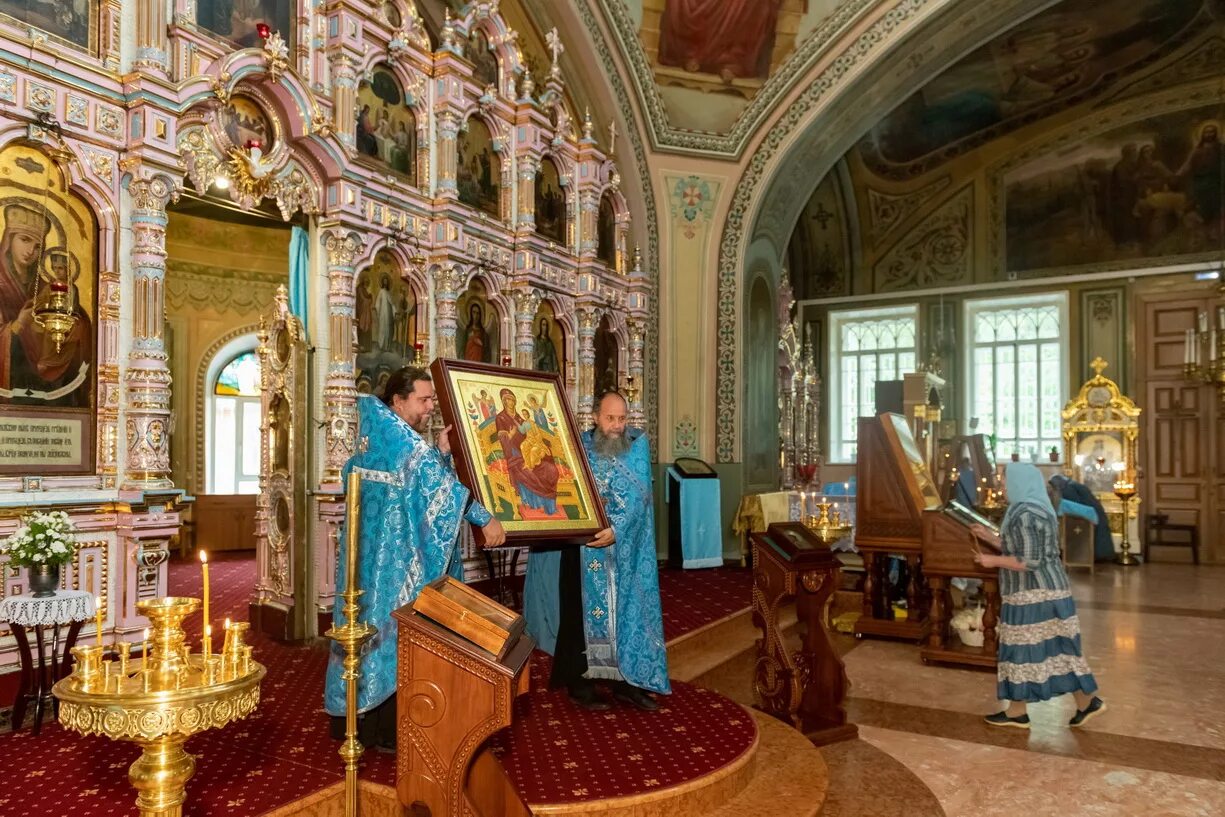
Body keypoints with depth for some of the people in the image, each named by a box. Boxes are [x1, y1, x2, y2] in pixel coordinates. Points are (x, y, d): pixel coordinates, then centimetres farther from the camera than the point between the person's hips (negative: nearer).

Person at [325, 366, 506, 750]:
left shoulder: (375, 435, 11)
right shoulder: (403, 440, -17)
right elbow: (440, 485, -26)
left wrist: (441, 452, 1)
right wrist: (486, 519, -26)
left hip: (371, 554, 9)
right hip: (396, 559, -9)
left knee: (371, 626, 16)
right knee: (396, 631, -1)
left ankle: (356, 715, 27)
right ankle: (387, 729, 9)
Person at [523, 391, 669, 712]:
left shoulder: (637, 445, -1)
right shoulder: (579, 445, -1)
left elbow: (638, 494, -11)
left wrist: (616, 529, -23)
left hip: (625, 548, 2)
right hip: (583, 546, -1)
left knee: (626, 611, 9)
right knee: (583, 612, 4)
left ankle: (625, 680, 22)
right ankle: (580, 683, 16)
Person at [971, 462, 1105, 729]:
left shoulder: (1024, 515, -21)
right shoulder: (1037, 509, 11)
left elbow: (1029, 562, -23)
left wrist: (994, 561, -13)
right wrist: (992, 536, 22)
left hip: (1033, 594, -10)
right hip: (1048, 590, 10)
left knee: (1023, 648, 1)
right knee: (1055, 647, 14)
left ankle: (1017, 712, 11)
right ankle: (1087, 701, 19)